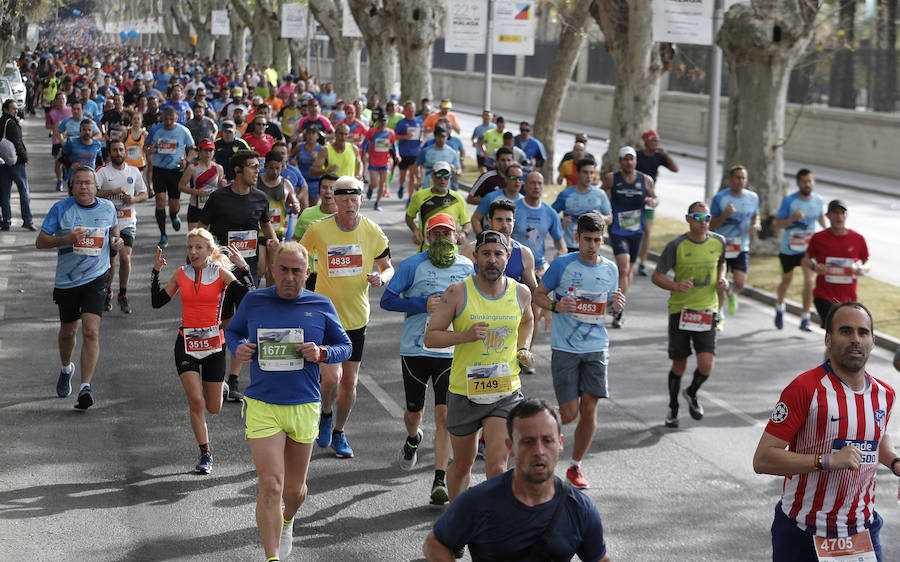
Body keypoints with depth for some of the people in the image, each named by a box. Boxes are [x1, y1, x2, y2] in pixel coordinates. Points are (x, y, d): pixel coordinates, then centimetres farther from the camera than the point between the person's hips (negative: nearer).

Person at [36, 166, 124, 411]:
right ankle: (66, 368, 48)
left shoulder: (108, 208, 1)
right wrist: (67, 239, -22)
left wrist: (116, 240, 0)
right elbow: (40, 241, -6)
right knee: (68, 331, 17)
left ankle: (86, 386, -16)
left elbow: (114, 228, 23)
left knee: (91, 331, -16)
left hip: (96, 278, -1)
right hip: (66, 280, 1)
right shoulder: (61, 208, -6)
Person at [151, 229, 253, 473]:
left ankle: (220, 388, 45)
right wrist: (156, 271, 1)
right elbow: (157, 301, 7)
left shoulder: (221, 273, -4)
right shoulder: (181, 274, 3)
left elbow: (247, 297, -15)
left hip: (214, 343, -1)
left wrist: (243, 268, -20)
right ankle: (205, 454, 2)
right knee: (196, 402, -10)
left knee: (213, 408, 9)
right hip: (186, 343, 1)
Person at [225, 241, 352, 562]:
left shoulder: (321, 306, 0)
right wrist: (238, 348, -5)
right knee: (270, 485, -14)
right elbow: (232, 330, 18)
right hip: (262, 406, -1)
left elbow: (344, 346, 9)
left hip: (304, 407, 1)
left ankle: (286, 522, 49)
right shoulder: (253, 302, 1)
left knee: (295, 489, 15)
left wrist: (321, 353, -12)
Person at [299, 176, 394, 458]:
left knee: (349, 381, 9)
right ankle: (326, 415, 18)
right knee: (332, 376, -14)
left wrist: (381, 278, -15)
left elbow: (388, 267, 7)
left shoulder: (372, 231, -4)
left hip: (356, 317, 2)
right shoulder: (318, 229, -9)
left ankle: (338, 432, 29)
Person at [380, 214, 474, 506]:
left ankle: (440, 481, -5)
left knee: (444, 415, -10)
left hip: (451, 352, 0)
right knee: (414, 412, 13)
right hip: (415, 349, 0)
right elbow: (387, 299, -5)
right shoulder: (413, 265, -4)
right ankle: (413, 440, 50)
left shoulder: (468, 268, 5)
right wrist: (423, 304, -16)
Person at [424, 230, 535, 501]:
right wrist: (466, 336, -22)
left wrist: (523, 348, 6)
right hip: (464, 392, -1)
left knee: (497, 467, -13)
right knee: (463, 463, 16)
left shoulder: (521, 293, 0)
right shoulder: (458, 293, -10)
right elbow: (430, 337, -6)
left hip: (506, 392, 1)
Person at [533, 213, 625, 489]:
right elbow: (538, 295, 2)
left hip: (597, 348, 3)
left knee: (589, 408, -1)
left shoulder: (610, 269, 6)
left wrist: (618, 306, -5)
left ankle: (575, 465, 17)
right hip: (565, 349, -3)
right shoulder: (562, 265, -6)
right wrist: (555, 306, -18)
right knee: (569, 413, -6)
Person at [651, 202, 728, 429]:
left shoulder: (718, 242, 1)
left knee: (706, 366, -10)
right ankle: (673, 408, 31)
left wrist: (722, 279, 2)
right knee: (679, 365, 8)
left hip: (707, 310, 2)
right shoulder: (676, 246, -10)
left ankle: (692, 393, 24)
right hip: (680, 310, -2)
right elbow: (656, 276, -5)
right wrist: (676, 286, -24)